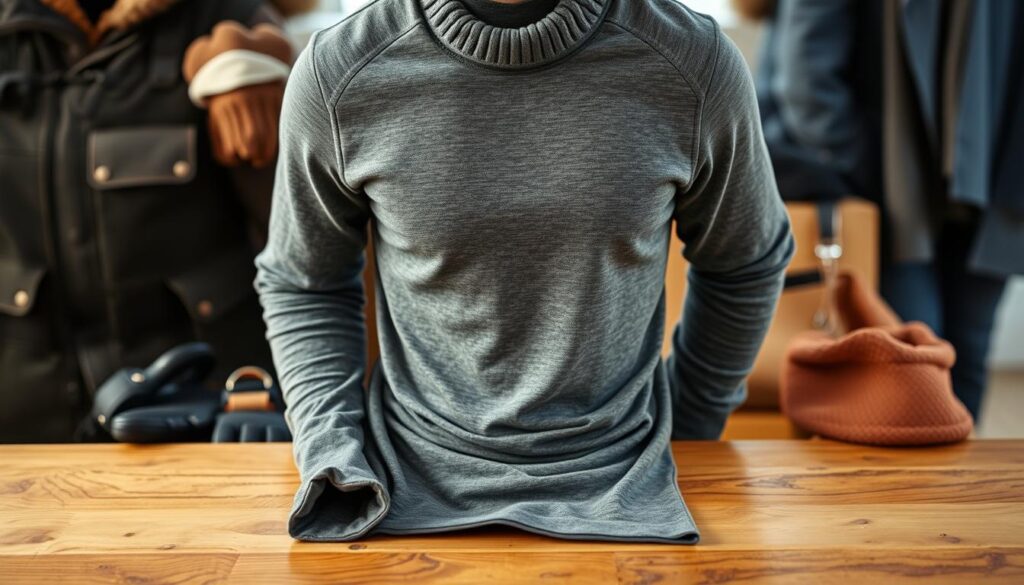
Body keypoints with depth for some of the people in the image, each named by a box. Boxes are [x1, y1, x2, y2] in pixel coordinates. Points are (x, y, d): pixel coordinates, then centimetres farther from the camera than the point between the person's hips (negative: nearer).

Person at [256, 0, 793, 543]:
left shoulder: (693, 62, -14)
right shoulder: (337, 72, -14)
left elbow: (742, 265, 4)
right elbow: (302, 284, 2)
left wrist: (688, 426, 9)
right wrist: (328, 446, -9)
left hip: (619, 483, 1)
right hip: (415, 484, 0)